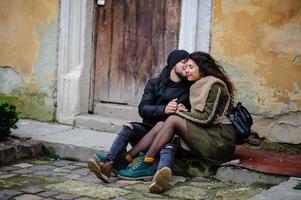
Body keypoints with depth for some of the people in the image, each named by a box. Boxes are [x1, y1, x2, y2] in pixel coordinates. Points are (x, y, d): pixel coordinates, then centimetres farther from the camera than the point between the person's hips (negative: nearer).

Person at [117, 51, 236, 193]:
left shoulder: (213, 85, -7)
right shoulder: (199, 86, 20)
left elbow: (206, 118, -15)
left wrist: (183, 112, -5)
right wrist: (184, 112, -3)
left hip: (220, 141, -8)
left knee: (174, 120, -21)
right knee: (161, 125, -7)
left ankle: (145, 164, -21)